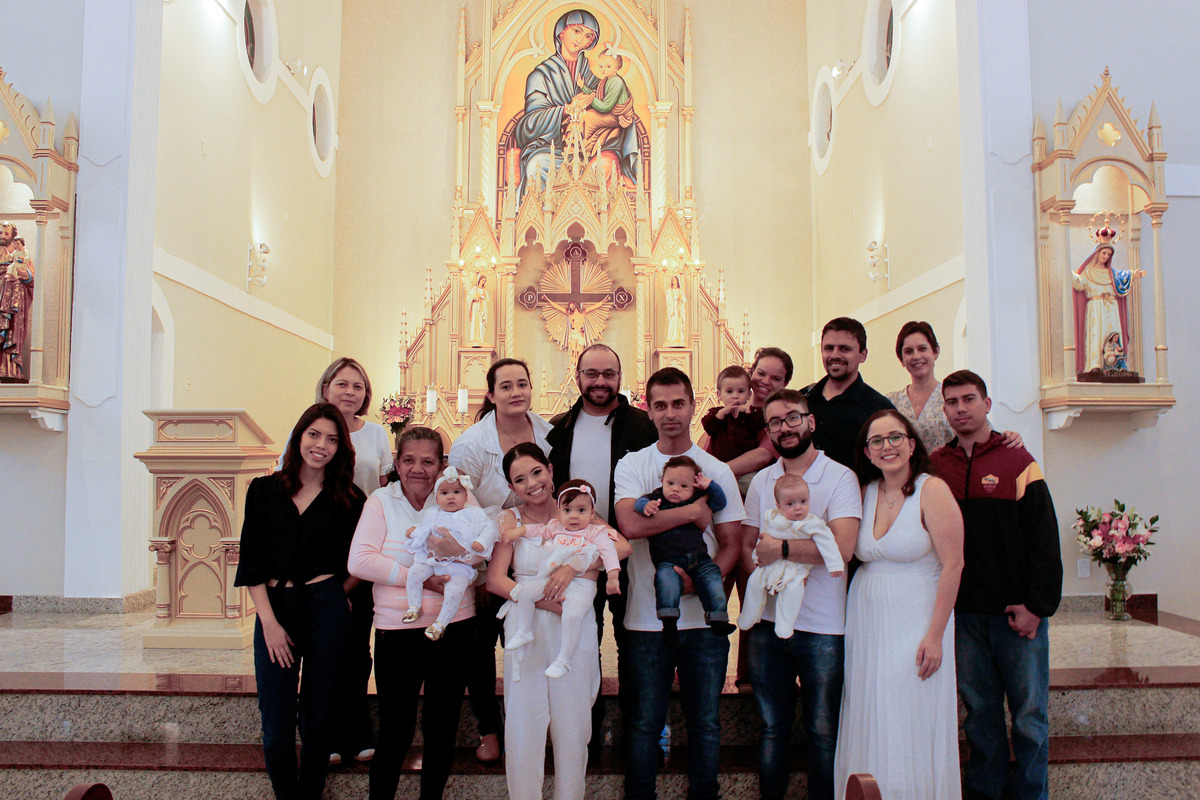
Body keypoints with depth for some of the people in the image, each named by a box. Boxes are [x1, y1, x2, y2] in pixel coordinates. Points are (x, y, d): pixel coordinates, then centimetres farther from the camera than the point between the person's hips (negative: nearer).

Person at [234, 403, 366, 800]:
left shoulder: (348, 500, 4)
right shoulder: (265, 490, 6)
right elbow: (251, 562, 1)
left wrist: (333, 595, 0)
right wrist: (269, 621, -6)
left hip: (326, 611, 0)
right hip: (273, 608, 1)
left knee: (318, 719, 8)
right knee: (276, 728, 0)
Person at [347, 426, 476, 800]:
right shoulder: (381, 501, 1)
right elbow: (360, 560, -11)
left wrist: (452, 546, -30)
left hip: (454, 628, 2)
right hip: (397, 630, -2)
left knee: (443, 728, 13)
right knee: (395, 732, 1)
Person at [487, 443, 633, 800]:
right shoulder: (510, 520, 4)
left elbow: (623, 547, -10)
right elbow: (495, 580, -5)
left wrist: (572, 566, -20)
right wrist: (544, 602, -16)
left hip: (575, 631, 0)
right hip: (526, 631, 0)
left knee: (572, 727, 8)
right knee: (522, 729, 3)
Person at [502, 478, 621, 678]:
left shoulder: (596, 532, 4)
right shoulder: (556, 528, 18)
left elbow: (608, 551, -5)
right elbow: (538, 529, 32)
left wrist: (612, 576, -18)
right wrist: (519, 530, 20)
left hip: (580, 585, -5)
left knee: (572, 616, -27)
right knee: (526, 591, -9)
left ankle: (563, 660, -11)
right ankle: (524, 631, 11)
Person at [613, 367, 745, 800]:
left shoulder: (717, 471, 4)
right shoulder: (631, 465, 1)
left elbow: (730, 545, 3)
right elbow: (630, 524, -17)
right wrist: (694, 511, -13)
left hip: (704, 618, 1)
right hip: (646, 617, -1)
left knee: (705, 723, 10)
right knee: (644, 722, 9)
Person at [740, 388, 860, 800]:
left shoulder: (840, 477, -6)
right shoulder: (761, 480, 10)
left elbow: (842, 546, -18)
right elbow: (746, 544, 11)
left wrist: (781, 548, -14)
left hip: (822, 626, -4)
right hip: (767, 621, 4)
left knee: (822, 731, 7)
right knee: (772, 727, 14)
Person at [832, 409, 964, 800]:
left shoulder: (932, 490, -9)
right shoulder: (865, 492, 7)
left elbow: (952, 565, -13)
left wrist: (935, 635, -15)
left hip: (915, 622, -5)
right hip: (865, 621, 5)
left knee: (911, 731, 0)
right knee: (869, 729, 10)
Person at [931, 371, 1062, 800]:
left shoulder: (1018, 462, -3)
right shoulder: (934, 466, 5)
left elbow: (1044, 540, -4)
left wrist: (1037, 606, -9)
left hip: (1018, 612, -2)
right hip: (963, 612, 2)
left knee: (1028, 712, 5)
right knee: (979, 708, 11)